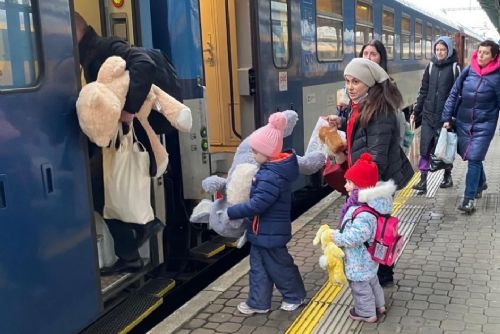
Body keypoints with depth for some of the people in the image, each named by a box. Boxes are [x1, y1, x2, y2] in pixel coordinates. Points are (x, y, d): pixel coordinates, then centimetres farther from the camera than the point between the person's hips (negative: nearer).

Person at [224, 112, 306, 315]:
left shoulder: (271, 177, -29)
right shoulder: (272, 169, 3)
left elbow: (256, 205, -30)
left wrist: (230, 213, -22)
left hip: (270, 232, -9)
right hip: (263, 230, 9)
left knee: (278, 265, 10)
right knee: (258, 266, 16)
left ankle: (295, 296, 30)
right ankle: (258, 302, 27)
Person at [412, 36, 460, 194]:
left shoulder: (454, 68, -3)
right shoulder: (431, 66, 8)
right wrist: (416, 111, 10)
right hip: (428, 114, 3)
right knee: (425, 147, -3)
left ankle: (447, 175, 27)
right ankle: (423, 180, -1)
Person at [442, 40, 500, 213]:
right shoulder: (468, 71, -2)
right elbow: (454, 94, 3)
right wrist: (447, 117, 1)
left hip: (484, 125, -4)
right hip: (463, 122, 4)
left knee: (474, 159, -8)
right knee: (470, 157, 17)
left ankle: (469, 198, -1)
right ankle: (481, 183, 43)